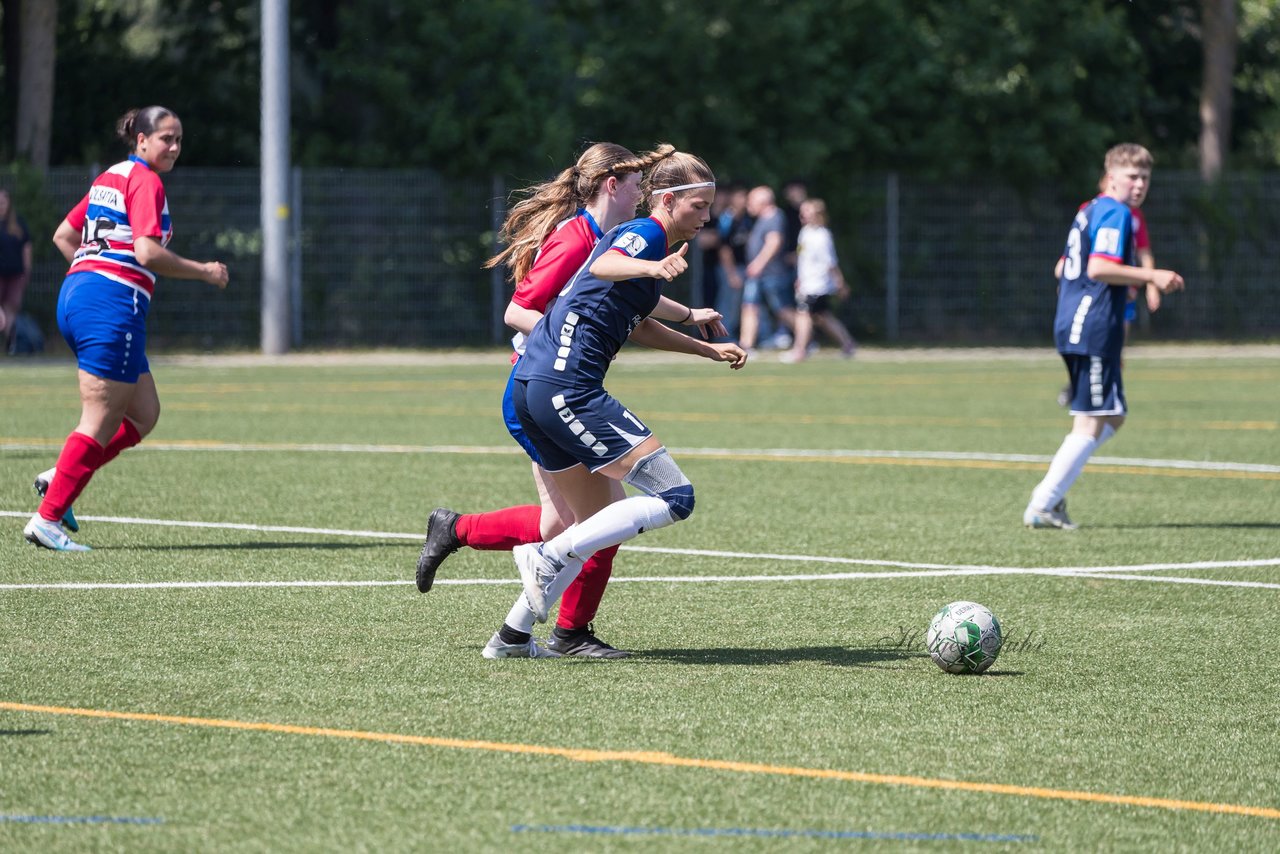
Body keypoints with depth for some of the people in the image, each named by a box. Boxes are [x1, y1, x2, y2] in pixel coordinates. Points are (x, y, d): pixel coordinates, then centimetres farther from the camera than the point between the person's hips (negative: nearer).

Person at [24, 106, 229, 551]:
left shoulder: (109, 178, 20)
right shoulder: (145, 182, -8)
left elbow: (63, 236, 24)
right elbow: (147, 252, -18)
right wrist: (204, 271, -9)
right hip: (114, 302, -10)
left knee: (143, 413, 13)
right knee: (100, 422, -6)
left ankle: (59, 478, 5)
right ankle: (47, 519, -7)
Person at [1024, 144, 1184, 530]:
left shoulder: (1089, 211, 19)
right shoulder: (1116, 213, -11)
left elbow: (1062, 270, 25)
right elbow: (1098, 267, -23)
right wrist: (1151, 276, -19)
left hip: (1072, 324, 10)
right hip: (1094, 328, -10)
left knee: (1113, 416, 15)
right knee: (1091, 423, -7)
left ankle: (1050, 492, 9)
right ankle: (1042, 505, -6)